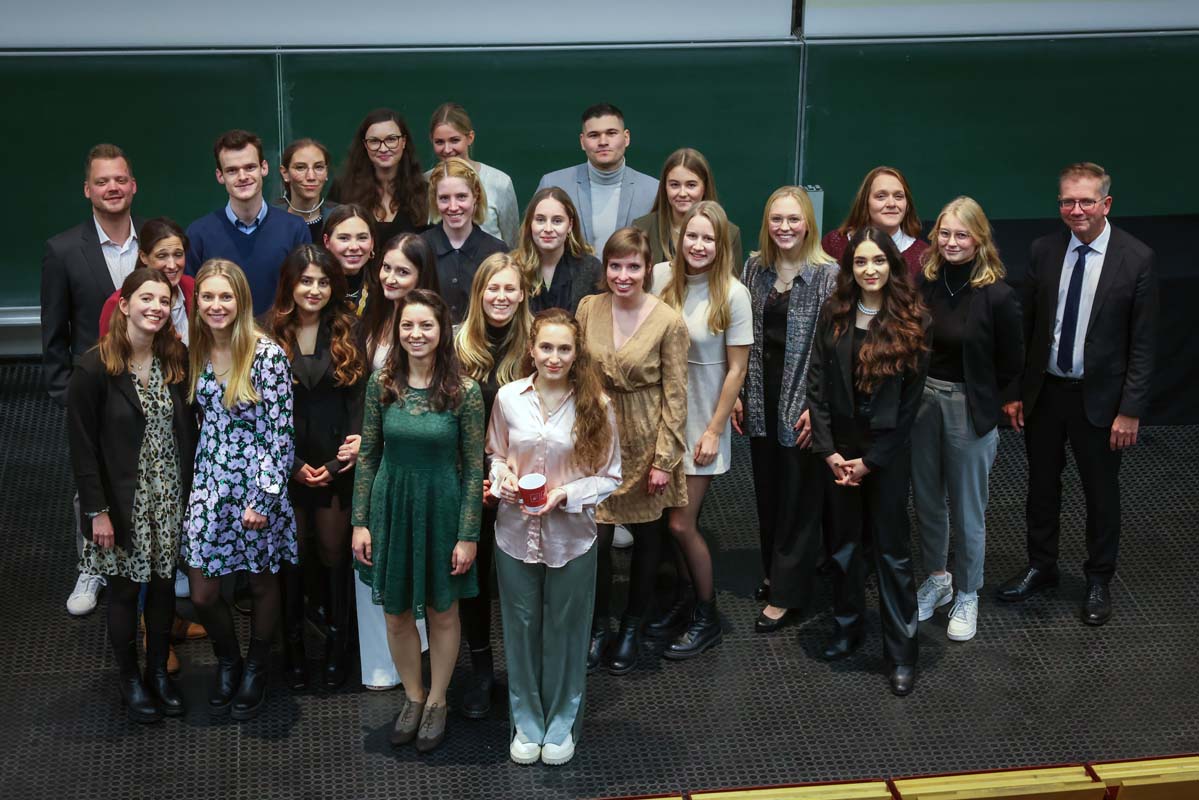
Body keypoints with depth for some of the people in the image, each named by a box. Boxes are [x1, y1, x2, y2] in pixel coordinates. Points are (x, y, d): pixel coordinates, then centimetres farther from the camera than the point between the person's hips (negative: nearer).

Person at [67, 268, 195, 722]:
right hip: (124, 502, -4)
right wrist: (97, 510, -13)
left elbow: (187, 429, 4)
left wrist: (191, 490, 0)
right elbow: (82, 445, -11)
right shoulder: (95, 368, -13)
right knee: (125, 589, 8)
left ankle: (159, 672, 29)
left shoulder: (176, 360, 1)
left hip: (170, 498, 4)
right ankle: (130, 681, 24)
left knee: (164, 585, 12)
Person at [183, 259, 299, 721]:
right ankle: (227, 661, 33)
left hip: (258, 483, -4)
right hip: (209, 483, 4)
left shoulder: (267, 355, -14)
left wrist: (264, 498, -17)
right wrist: (194, 482, 10)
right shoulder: (195, 353, 3)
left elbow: (281, 432, -14)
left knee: (262, 582, 12)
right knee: (202, 594, 5)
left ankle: (256, 669, 35)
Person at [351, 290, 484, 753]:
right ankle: (412, 696, 33)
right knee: (396, 612, 13)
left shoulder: (465, 392, -12)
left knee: (441, 611, 13)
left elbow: (474, 468, -9)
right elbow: (367, 457, 1)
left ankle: (437, 701, 31)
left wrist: (468, 535, -10)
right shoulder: (381, 385, -4)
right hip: (390, 507, 2)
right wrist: (360, 522, -1)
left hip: (441, 510, -2)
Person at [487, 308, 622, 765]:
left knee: (565, 633, 13)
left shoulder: (596, 405, -10)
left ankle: (562, 723, 33)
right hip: (516, 535, 2)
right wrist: (503, 477, -13)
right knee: (521, 630, 15)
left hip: (571, 537, -1)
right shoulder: (508, 397, -6)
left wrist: (567, 495, -19)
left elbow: (609, 476, -4)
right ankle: (527, 723, 34)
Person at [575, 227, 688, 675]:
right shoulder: (588, 309, -3)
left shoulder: (668, 322, -13)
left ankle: (632, 627, 31)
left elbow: (674, 395, -9)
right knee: (597, 536, -1)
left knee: (645, 534, 12)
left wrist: (664, 459, -10)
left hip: (645, 441, -2)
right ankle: (598, 626, 21)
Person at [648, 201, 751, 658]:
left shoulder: (733, 294, -12)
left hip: (701, 423, -4)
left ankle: (706, 617, 17)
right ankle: (678, 601, 32)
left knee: (681, 524, -3)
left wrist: (714, 431, -8)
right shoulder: (661, 277, -4)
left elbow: (736, 368, -8)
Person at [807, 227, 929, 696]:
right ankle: (848, 625, 30)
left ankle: (901, 652, 9)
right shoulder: (833, 315, 1)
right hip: (839, 450, 3)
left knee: (891, 548, 2)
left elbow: (910, 400, -8)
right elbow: (816, 385, 1)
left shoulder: (912, 322, -8)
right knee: (844, 541, 12)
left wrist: (870, 460, -10)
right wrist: (829, 450, -7)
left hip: (887, 451, -3)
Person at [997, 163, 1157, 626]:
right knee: (1041, 486, 17)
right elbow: (1025, 326, 3)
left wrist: (1131, 411, -13)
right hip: (1043, 392, 3)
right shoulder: (1043, 251, -3)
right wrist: (1013, 391, 1)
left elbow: (1142, 343, -10)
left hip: (1098, 397, -3)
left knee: (1101, 493, 11)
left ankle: (1098, 582, 29)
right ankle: (1041, 568, 36)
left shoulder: (1136, 259, -12)